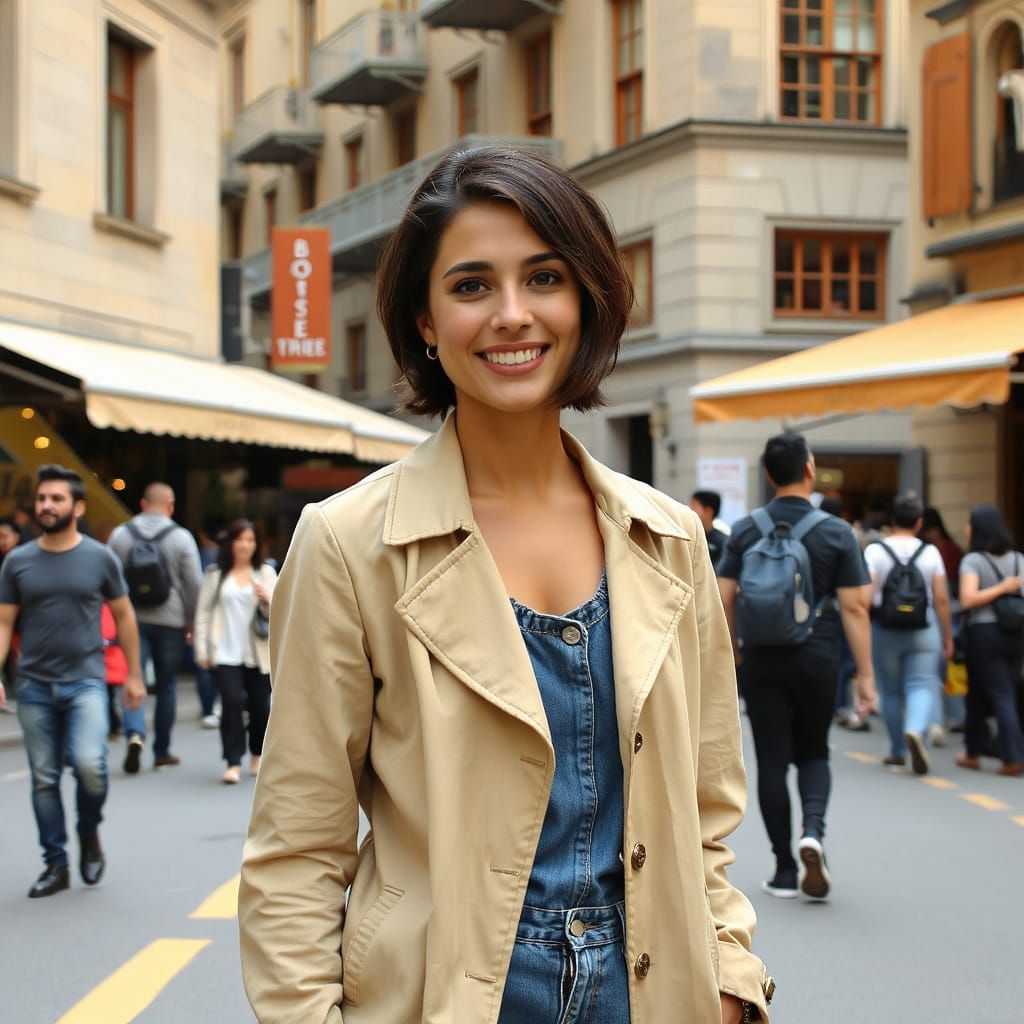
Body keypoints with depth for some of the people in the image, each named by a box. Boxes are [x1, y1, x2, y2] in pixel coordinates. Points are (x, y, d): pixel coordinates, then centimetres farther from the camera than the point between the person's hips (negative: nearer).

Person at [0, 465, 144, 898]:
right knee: (44, 779, 6)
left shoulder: (100, 558, 0)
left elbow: (124, 616, 8)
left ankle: (89, 834, 9)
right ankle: (55, 864, 18)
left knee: (89, 764, -19)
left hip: (86, 681, -2)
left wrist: (134, 675, 7)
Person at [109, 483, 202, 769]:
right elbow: (194, 583, -5)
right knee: (167, 686, 9)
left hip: (132, 619, 1)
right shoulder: (181, 537, -3)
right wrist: (192, 620, 6)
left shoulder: (120, 534, 4)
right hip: (170, 621, -1)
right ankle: (162, 751, 14)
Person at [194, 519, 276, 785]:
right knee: (232, 702, -13)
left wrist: (267, 600, -16)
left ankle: (257, 756, 28)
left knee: (259, 705, 7)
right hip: (225, 652, -2)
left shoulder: (266, 573, 7)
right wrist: (202, 649, 0)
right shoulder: (215, 574, 5)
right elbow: (203, 612, 5)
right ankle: (233, 763, -10)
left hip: (258, 652, 2)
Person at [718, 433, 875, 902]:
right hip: (816, 658, -1)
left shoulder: (745, 531, 1)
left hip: (761, 659, 1)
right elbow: (854, 607, -8)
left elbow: (724, 599, 0)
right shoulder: (835, 533, -5)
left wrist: (734, 651, 15)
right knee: (812, 753, 16)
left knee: (771, 761, 6)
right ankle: (813, 828, -12)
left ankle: (785, 870, 8)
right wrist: (865, 675, -5)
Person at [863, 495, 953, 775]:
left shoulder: (875, 551, -4)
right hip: (923, 631, 0)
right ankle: (916, 730, -30)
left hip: (884, 630, 0)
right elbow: (942, 598, -1)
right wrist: (947, 636, 7)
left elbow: (866, 595, -13)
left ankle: (897, 750, 19)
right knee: (922, 686, -1)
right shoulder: (930, 552, -1)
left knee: (891, 691, 11)